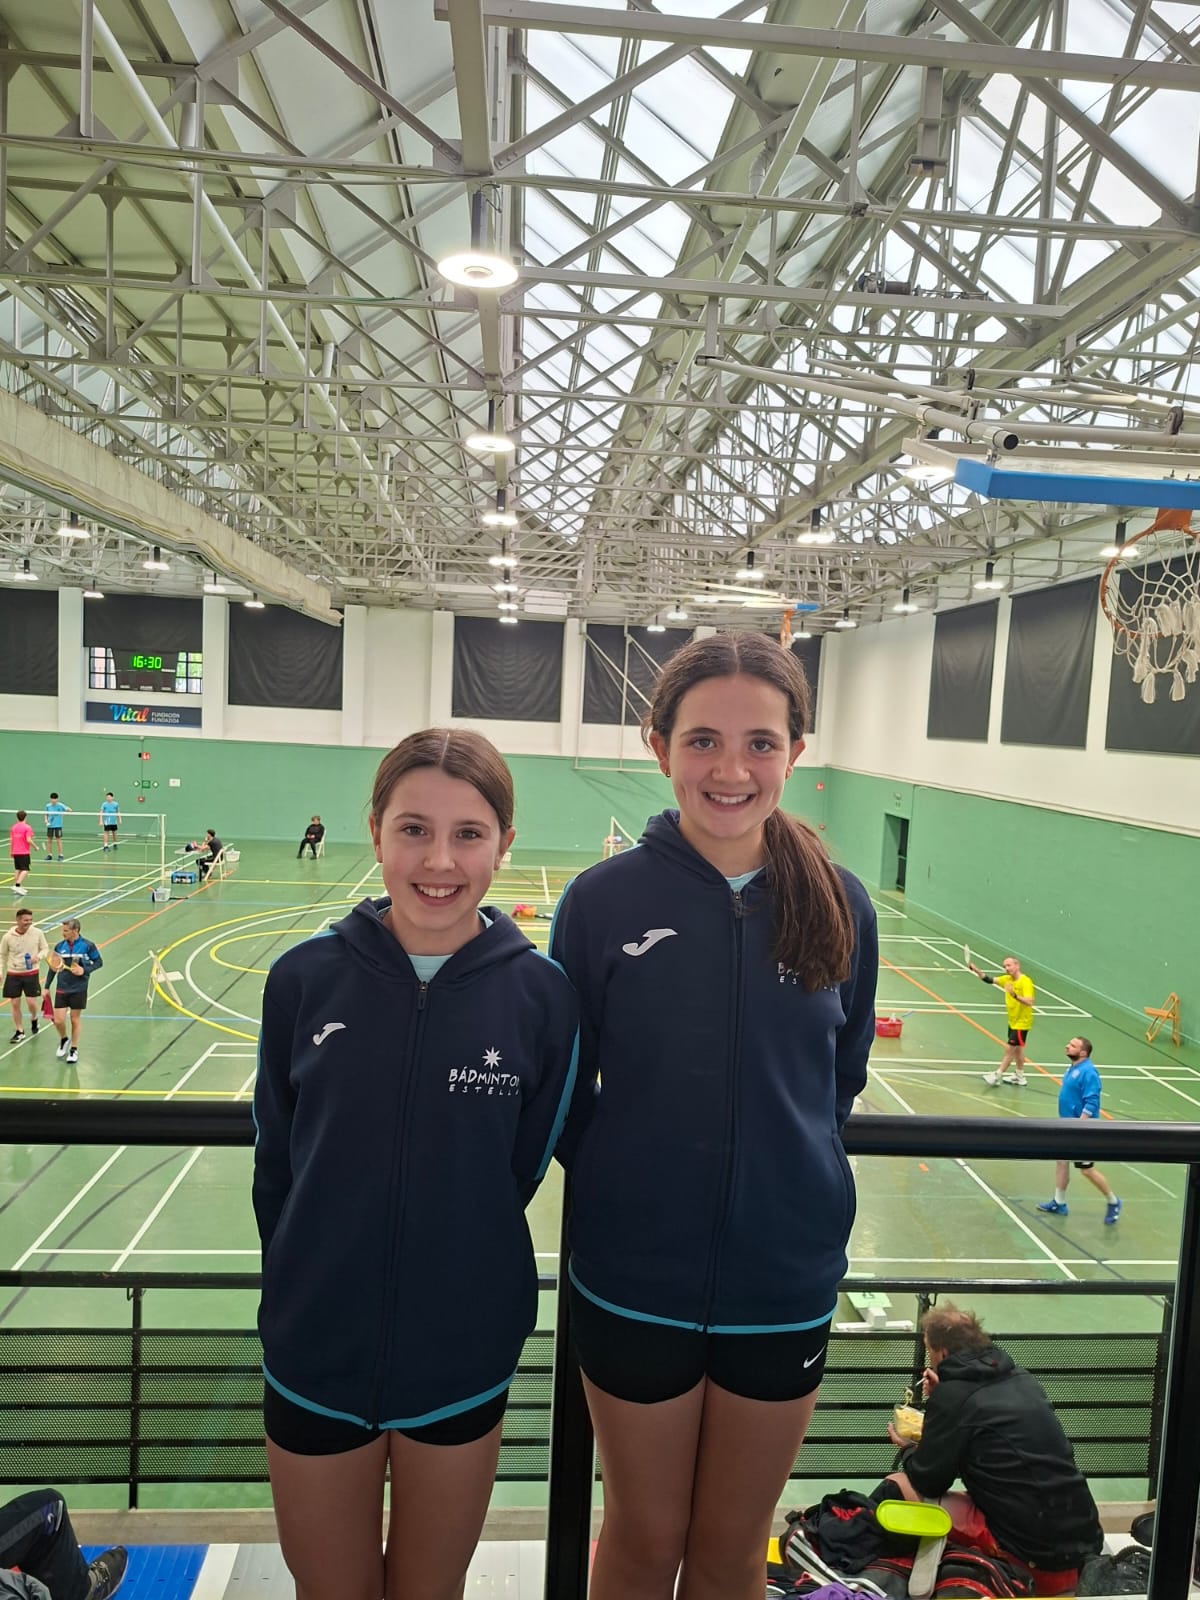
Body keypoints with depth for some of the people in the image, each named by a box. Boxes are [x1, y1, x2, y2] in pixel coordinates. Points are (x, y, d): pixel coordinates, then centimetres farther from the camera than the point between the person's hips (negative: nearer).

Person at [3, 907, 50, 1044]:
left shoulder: (37, 933, -9)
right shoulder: (8, 937, -7)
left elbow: (45, 949, 3)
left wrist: (38, 957, -17)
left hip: (32, 973, -1)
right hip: (13, 974, 1)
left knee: (32, 1002, -5)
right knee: (15, 1004, 5)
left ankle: (34, 1019, 29)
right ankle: (19, 1032, 23)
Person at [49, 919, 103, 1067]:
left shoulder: (87, 945, -10)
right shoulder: (59, 946, -2)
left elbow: (99, 962, -1)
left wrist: (85, 970, -16)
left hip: (79, 990, -2)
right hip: (61, 989, 2)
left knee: (75, 1019, 8)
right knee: (58, 1020, -1)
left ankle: (74, 1049, 25)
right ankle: (63, 1040, 30)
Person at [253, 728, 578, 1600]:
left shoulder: (541, 995, -14)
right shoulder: (306, 978, -12)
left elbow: (525, 1168, -3)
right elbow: (276, 1164, -2)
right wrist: (307, 1289, 1)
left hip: (462, 1361, 0)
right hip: (315, 1354, 1)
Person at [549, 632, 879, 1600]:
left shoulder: (839, 906, -8)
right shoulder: (604, 899, -13)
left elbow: (842, 1079, 6)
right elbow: (562, 1085, -3)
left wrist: (793, 1177, 1)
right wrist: (621, 1190, -5)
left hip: (785, 1281, 2)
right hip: (635, 1281, -1)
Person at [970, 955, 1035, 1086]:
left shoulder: (1026, 982, -23)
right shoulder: (1007, 979, 0)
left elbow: (1029, 1002, -33)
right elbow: (990, 979, -1)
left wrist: (1014, 995, -48)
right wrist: (976, 971, -17)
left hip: (1021, 1023, -8)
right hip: (1013, 1021, 8)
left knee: (1009, 1048, -3)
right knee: (1017, 1048, 20)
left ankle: (997, 1075, 7)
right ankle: (1020, 1076, 34)